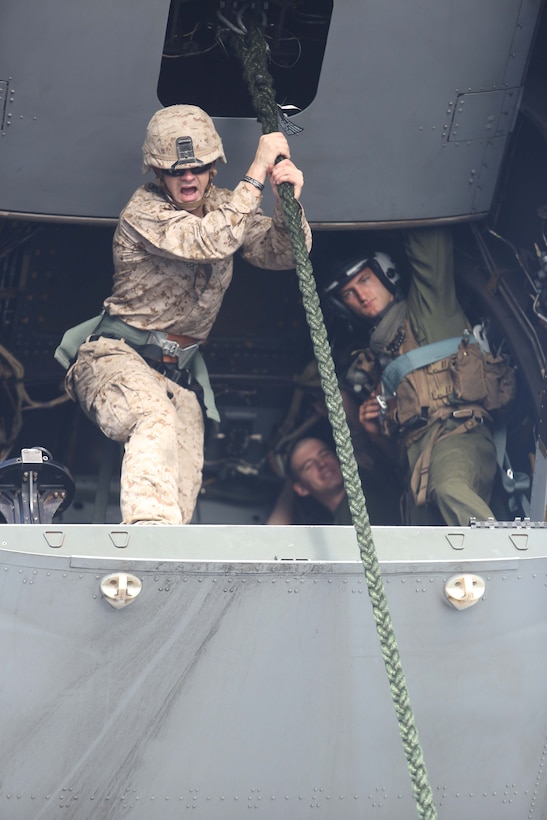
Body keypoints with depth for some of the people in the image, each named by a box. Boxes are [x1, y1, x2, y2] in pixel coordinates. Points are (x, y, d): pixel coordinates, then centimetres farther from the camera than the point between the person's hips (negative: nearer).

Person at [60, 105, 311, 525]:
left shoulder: (224, 206, 10)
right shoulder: (143, 210, -10)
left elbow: (282, 254, -1)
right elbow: (206, 242, -27)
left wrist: (288, 203, -21)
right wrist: (258, 172, -26)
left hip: (179, 373, 7)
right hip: (117, 358, -6)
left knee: (182, 489, -11)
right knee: (154, 417, -38)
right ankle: (151, 530, -53)